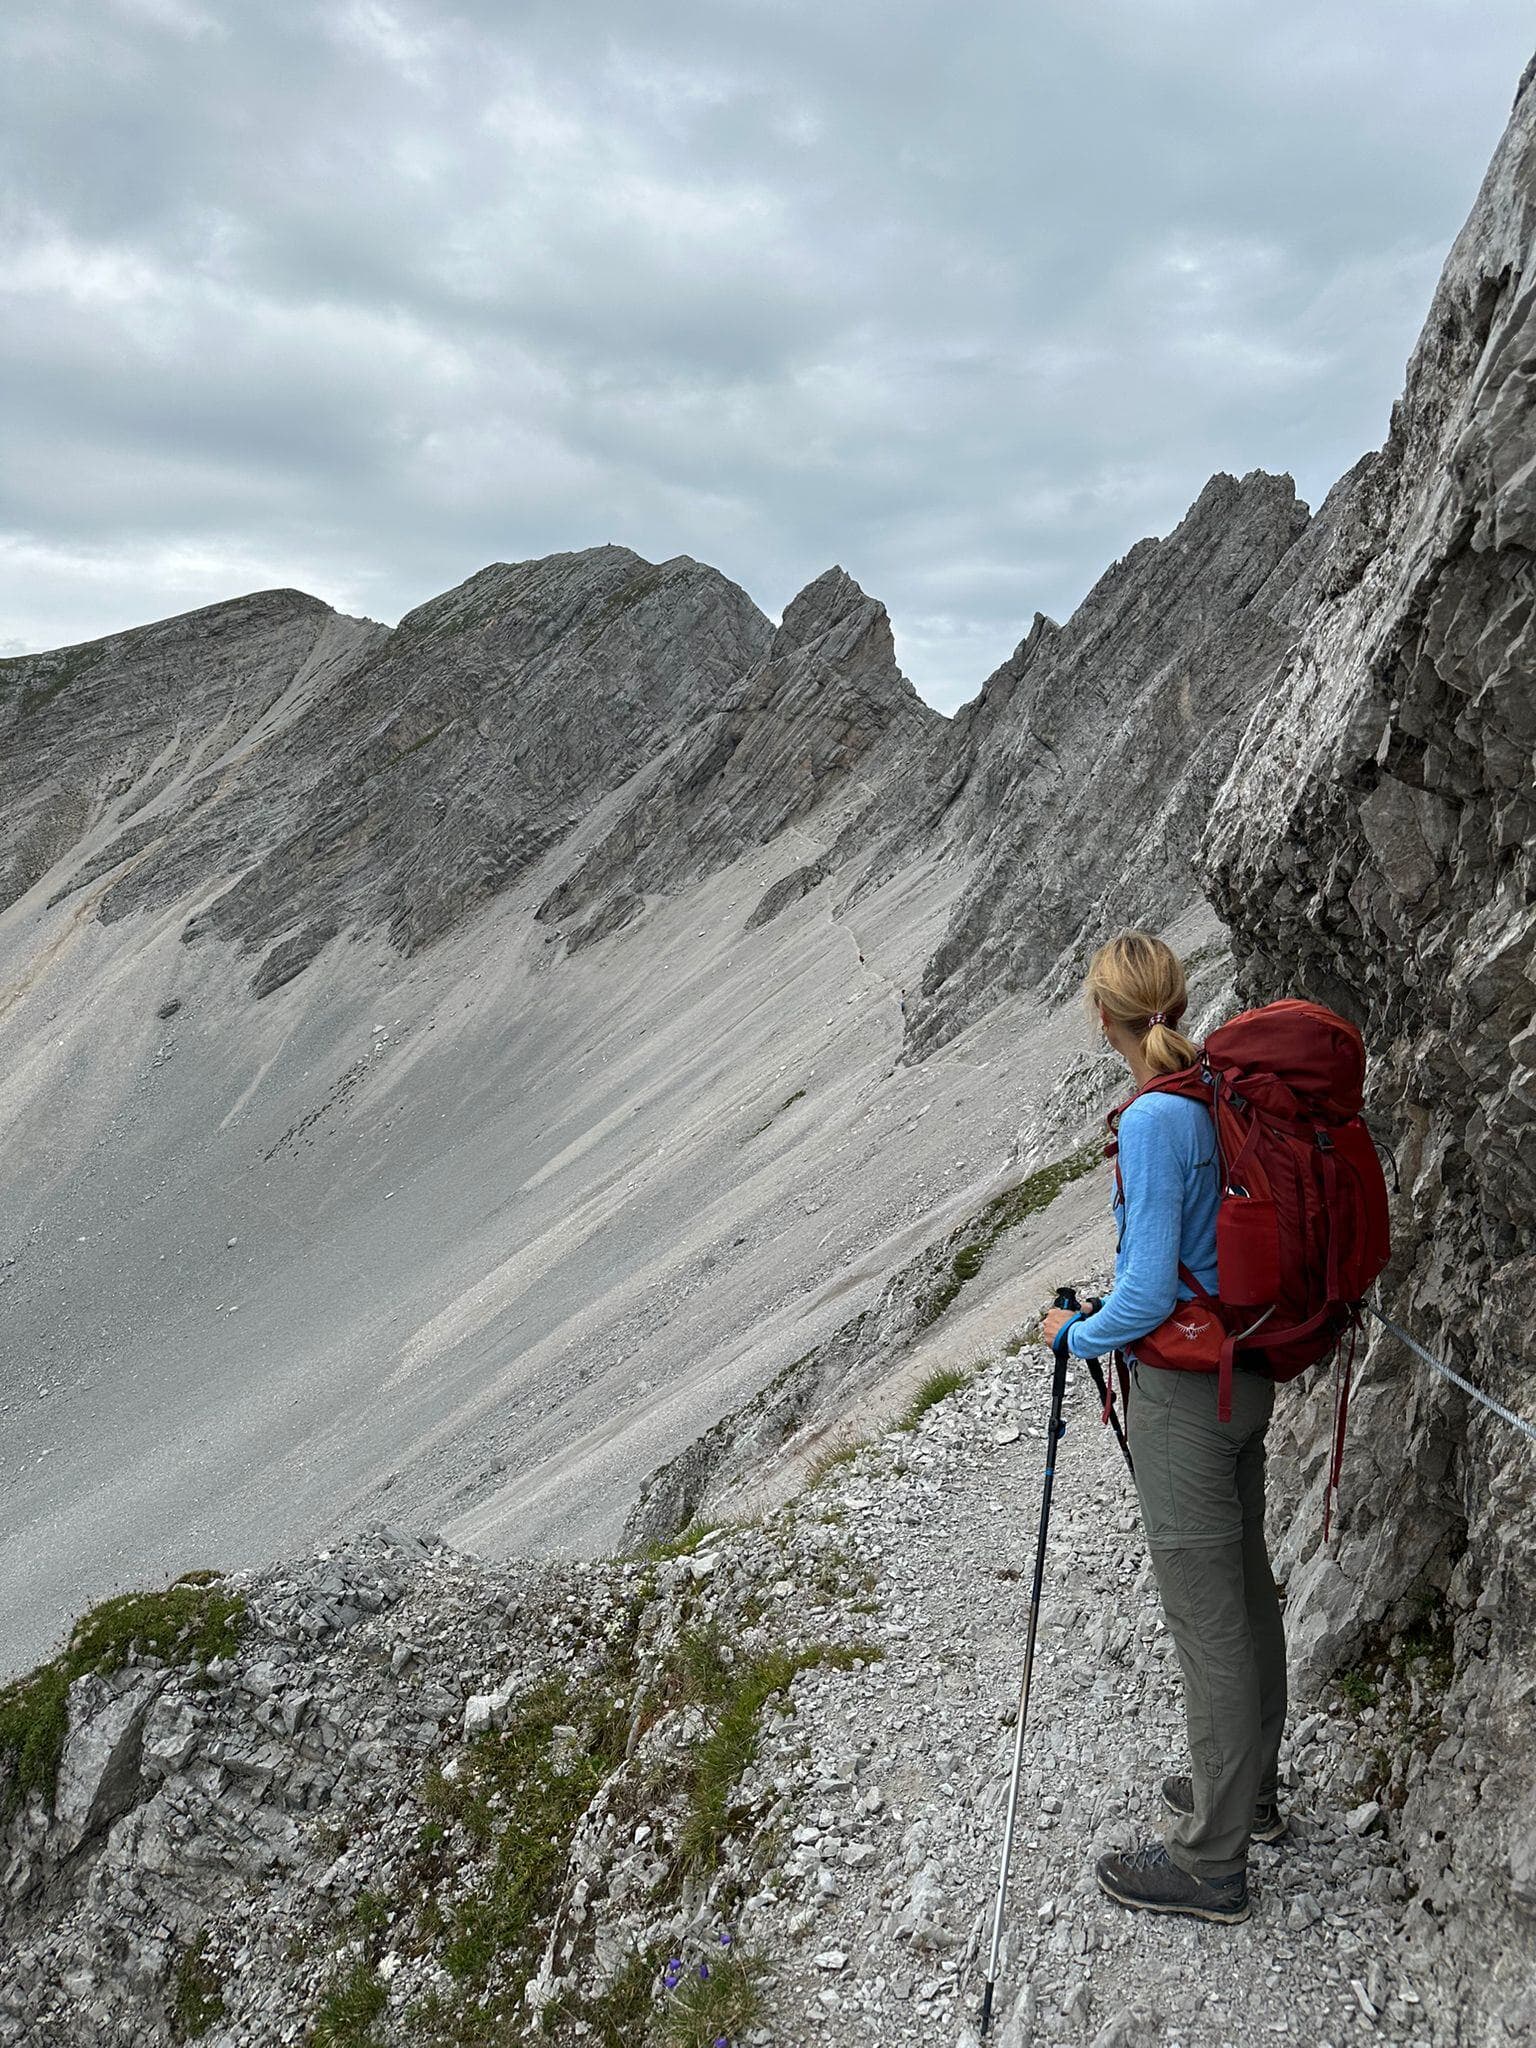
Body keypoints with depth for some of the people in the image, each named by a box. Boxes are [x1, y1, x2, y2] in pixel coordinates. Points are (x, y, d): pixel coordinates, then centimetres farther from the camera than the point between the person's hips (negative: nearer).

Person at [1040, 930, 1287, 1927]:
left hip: (1184, 1394, -9)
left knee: (1208, 1620, 4)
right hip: (1251, 1374, 9)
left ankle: (1211, 1863, 21)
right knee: (1247, 1585, 22)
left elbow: (1148, 1295, -25)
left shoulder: (1154, 1121, -24)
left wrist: (1075, 1333, -8)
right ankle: (1251, 1790, 42)